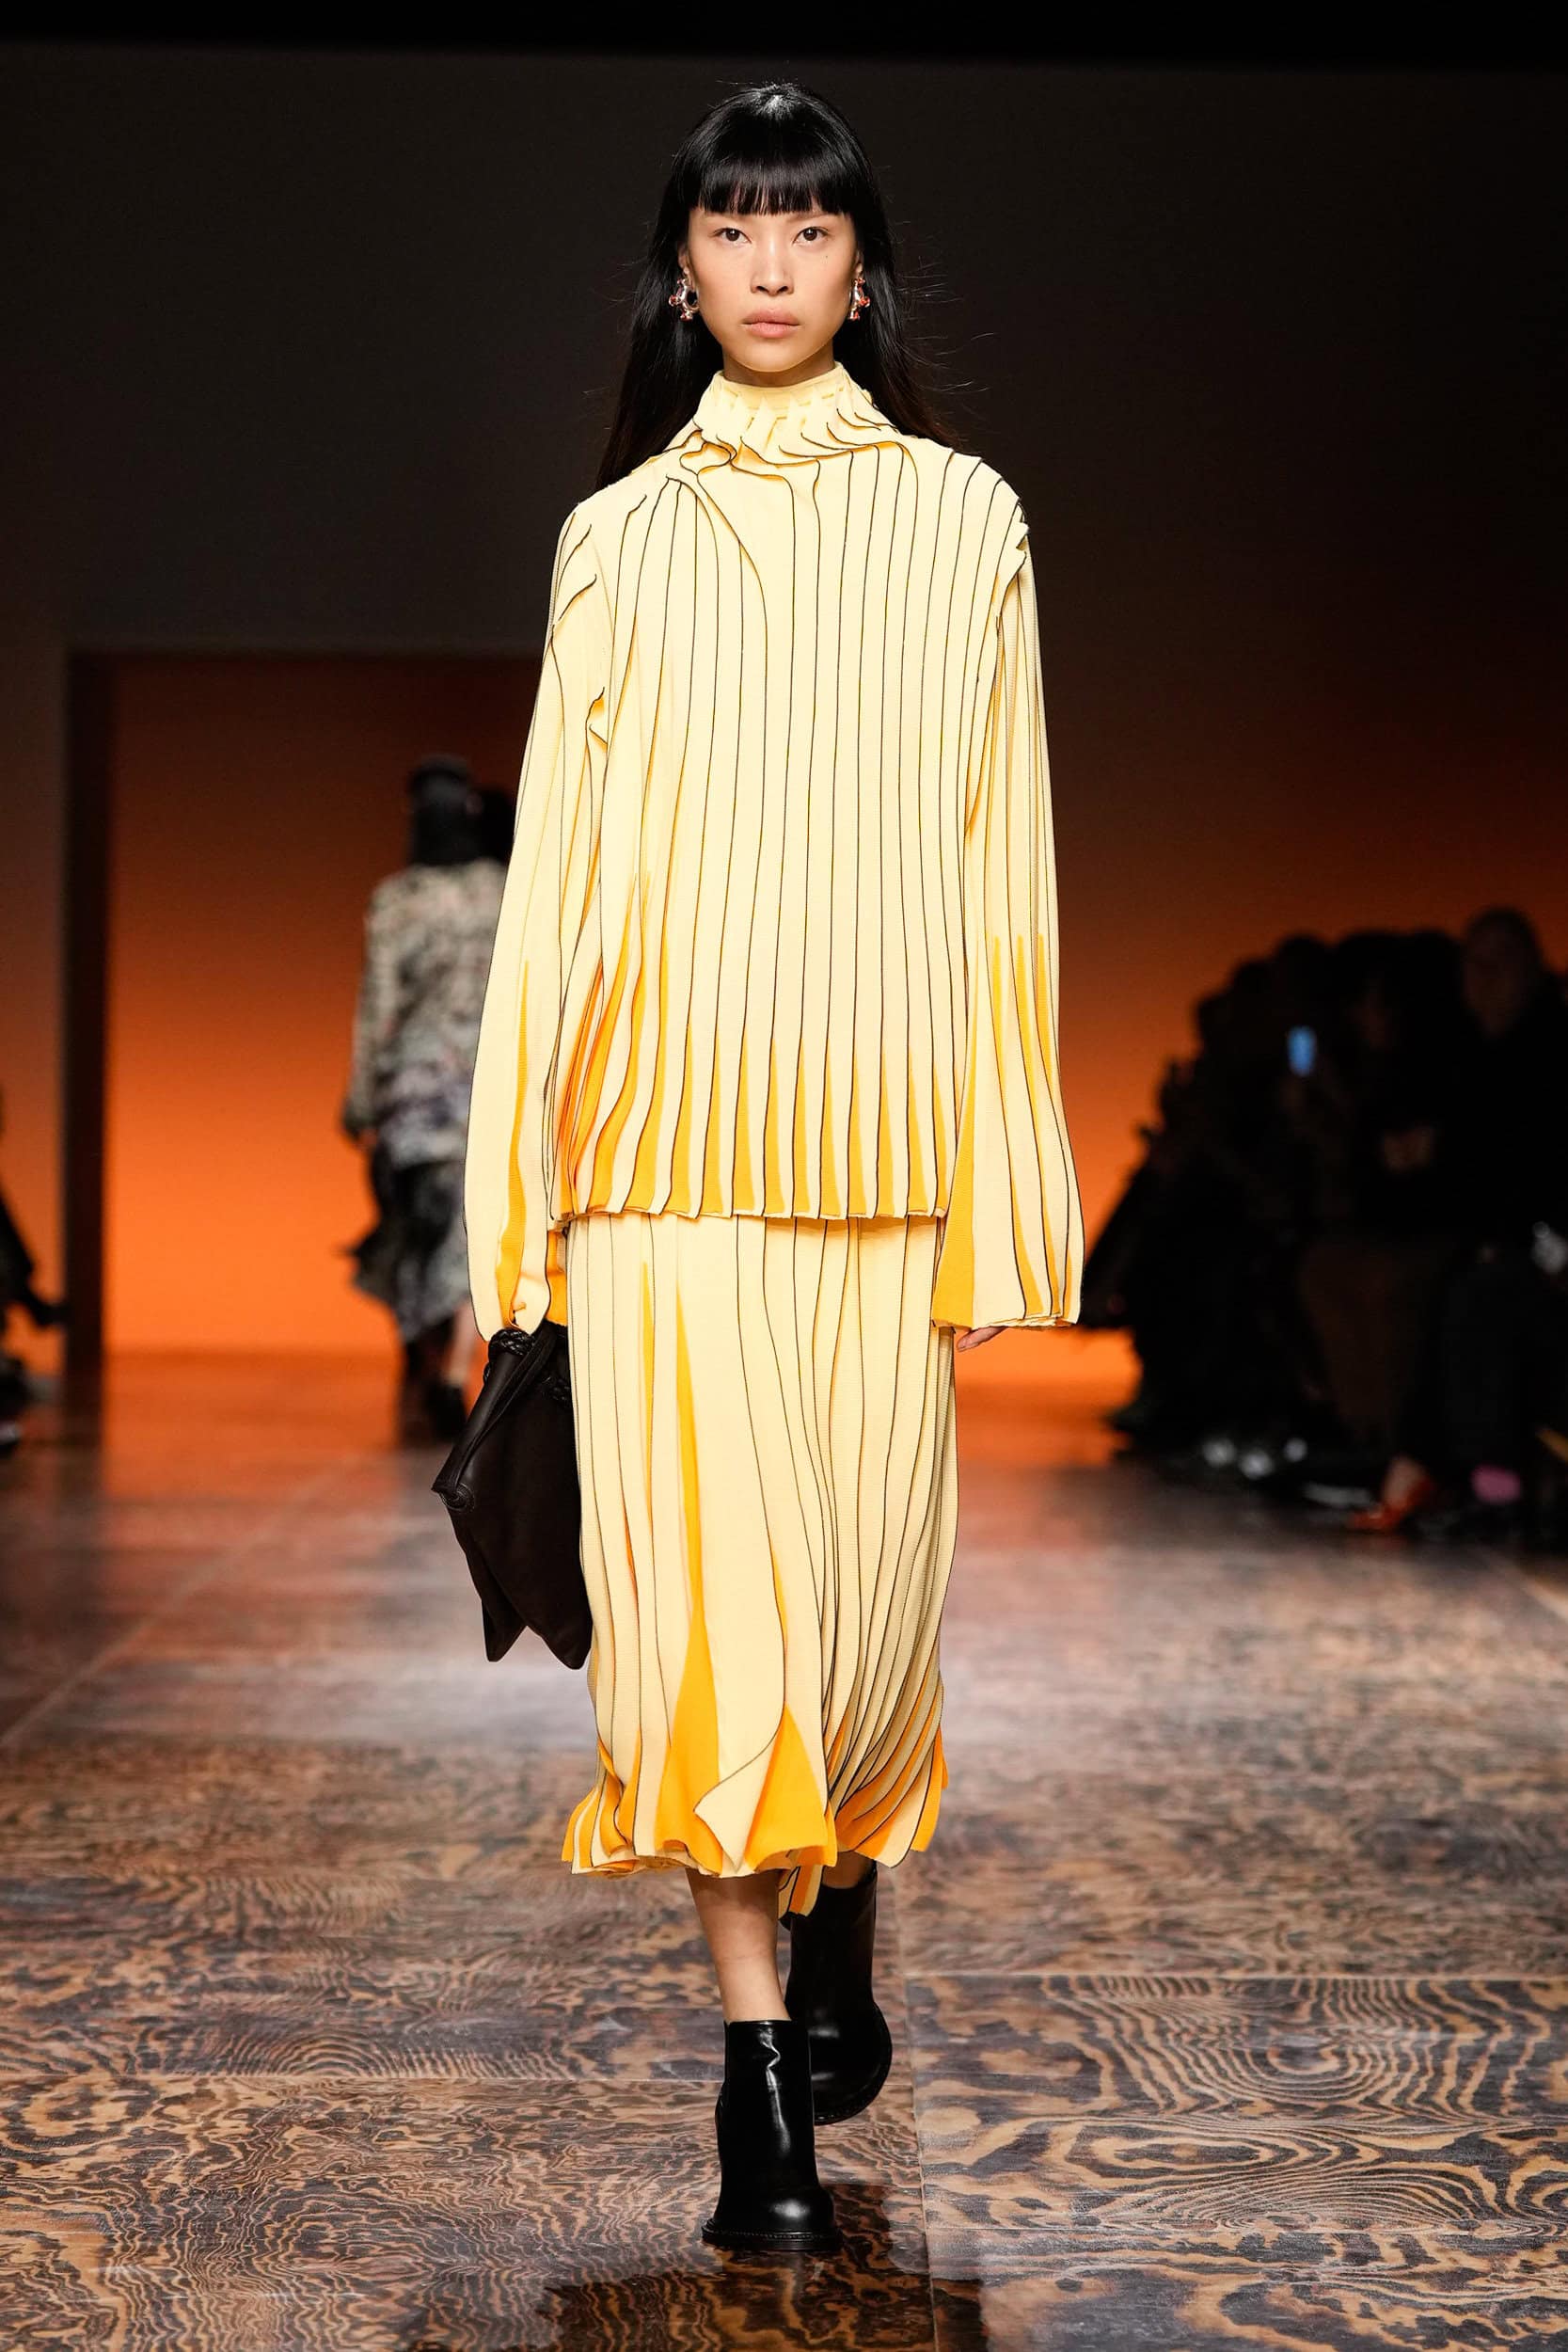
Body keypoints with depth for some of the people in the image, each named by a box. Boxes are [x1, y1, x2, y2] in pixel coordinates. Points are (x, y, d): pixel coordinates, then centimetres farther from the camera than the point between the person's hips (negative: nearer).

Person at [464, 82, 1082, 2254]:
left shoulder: (963, 520, 7)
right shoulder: (617, 539, 9)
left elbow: (1000, 865, 4)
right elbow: (558, 864, 8)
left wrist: (1003, 1197, 0)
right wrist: (519, 1188, 3)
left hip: (879, 1135, 0)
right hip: (672, 1133, 0)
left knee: (874, 1573, 6)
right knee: (703, 1577, -4)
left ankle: (842, 1919, 35)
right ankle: (765, 2075, 6)